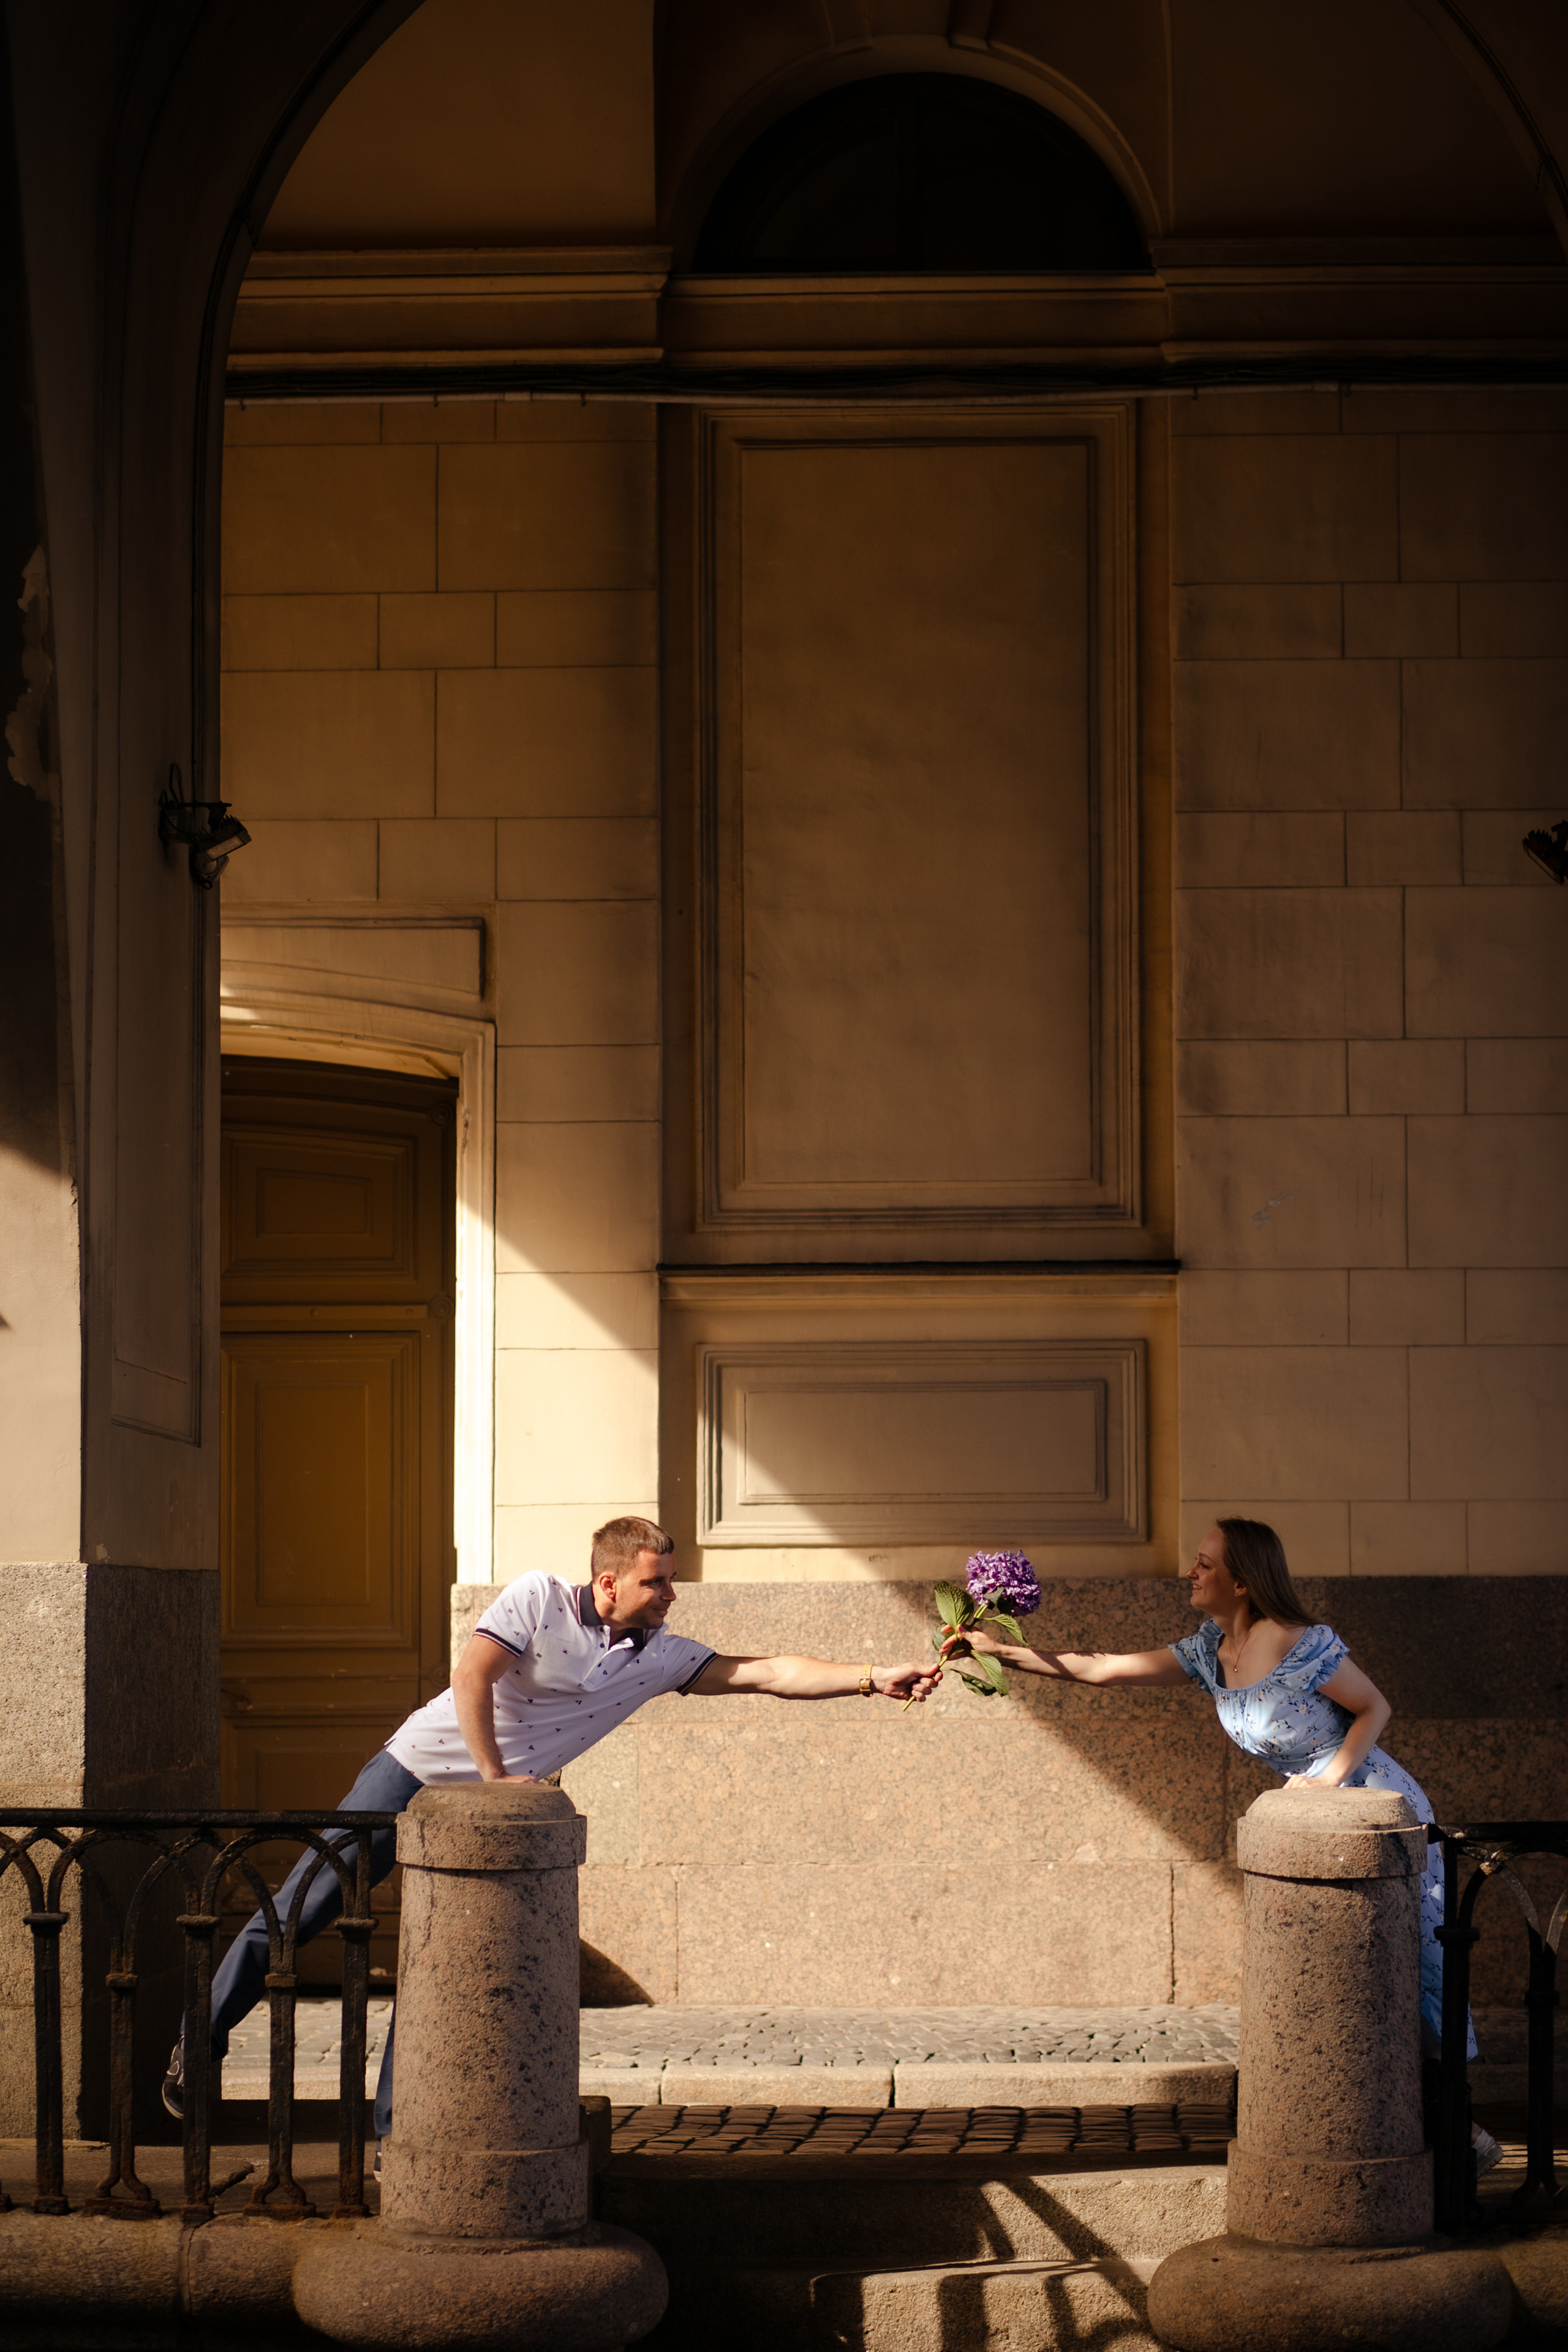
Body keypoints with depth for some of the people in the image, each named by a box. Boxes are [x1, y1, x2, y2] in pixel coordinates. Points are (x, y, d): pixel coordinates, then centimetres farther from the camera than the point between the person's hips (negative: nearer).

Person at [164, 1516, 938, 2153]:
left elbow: (766, 1673, -3)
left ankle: (395, 2136, 3)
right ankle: (198, 2044, 12)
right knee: (298, 1910, -2)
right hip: (415, 1773, -4)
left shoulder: (660, 1657, 1)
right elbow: (471, 1675, -20)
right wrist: (496, 1780, -22)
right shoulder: (539, 1598, -11)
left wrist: (871, 1680, -12)